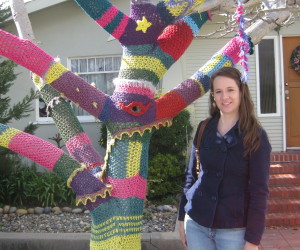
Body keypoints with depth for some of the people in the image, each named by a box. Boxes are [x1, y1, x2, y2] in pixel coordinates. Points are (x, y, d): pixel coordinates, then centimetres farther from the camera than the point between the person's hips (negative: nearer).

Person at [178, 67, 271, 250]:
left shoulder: (256, 136, -8)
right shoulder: (204, 129, 2)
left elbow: (259, 191, -9)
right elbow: (191, 176, 8)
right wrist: (182, 217, 10)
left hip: (234, 230, -3)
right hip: (196, 224, 3)